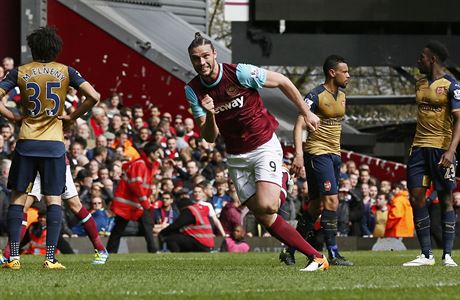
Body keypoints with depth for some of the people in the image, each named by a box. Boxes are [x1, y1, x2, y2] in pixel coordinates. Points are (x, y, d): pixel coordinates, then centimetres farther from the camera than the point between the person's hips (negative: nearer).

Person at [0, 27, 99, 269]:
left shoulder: (20, 72, 2)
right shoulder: (65, 72, 1)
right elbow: (93, 97, -6)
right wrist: (72, 117, 5)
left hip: (26, 142, 0)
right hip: (54, 144, 0)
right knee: (53, 200, 3)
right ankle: (50, 257, -5)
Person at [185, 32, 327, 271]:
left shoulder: (239, 73, -18)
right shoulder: (193, 90, -6)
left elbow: (282, 81, -4)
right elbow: (209, 137, -6)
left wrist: (306, 113, 3)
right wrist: (209, 115, -27)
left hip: (264, 146, -5)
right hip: (237, 157, 5)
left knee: (266, 206, -25)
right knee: (263, 218, -2)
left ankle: (281, 186, 10)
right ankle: (316, 257, 3)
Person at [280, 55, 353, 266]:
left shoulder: (341, 95, 12)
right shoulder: (316, 96, -14)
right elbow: (299, 125, -18)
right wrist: (299, 154, -29)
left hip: (334, 154, 9)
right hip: (317, 153, -9)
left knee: (317, 206, 10)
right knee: (331, 201, -15)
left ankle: (290, 252, 18)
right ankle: (333, 255, -13)